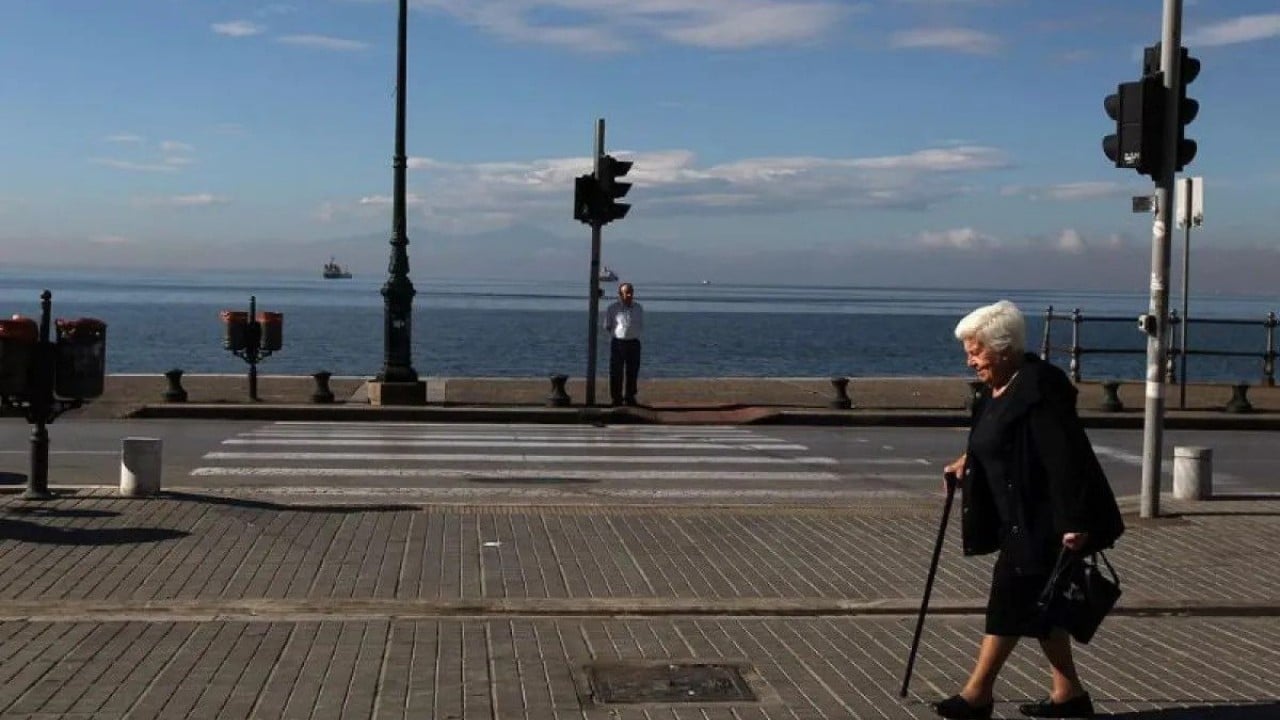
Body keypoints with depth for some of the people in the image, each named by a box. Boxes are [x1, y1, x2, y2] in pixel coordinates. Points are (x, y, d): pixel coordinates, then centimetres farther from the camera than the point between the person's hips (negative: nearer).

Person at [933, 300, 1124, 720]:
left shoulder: (1039, 389, -21)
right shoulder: (996, 390, 10)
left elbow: (1066, 456, -25)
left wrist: (1074, 523, -27)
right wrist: (968, 461, 18)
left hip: (1043, 518, -10)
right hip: (1021, 518, 10)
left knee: (1011, 597, -6)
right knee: (1036, 603, 12)